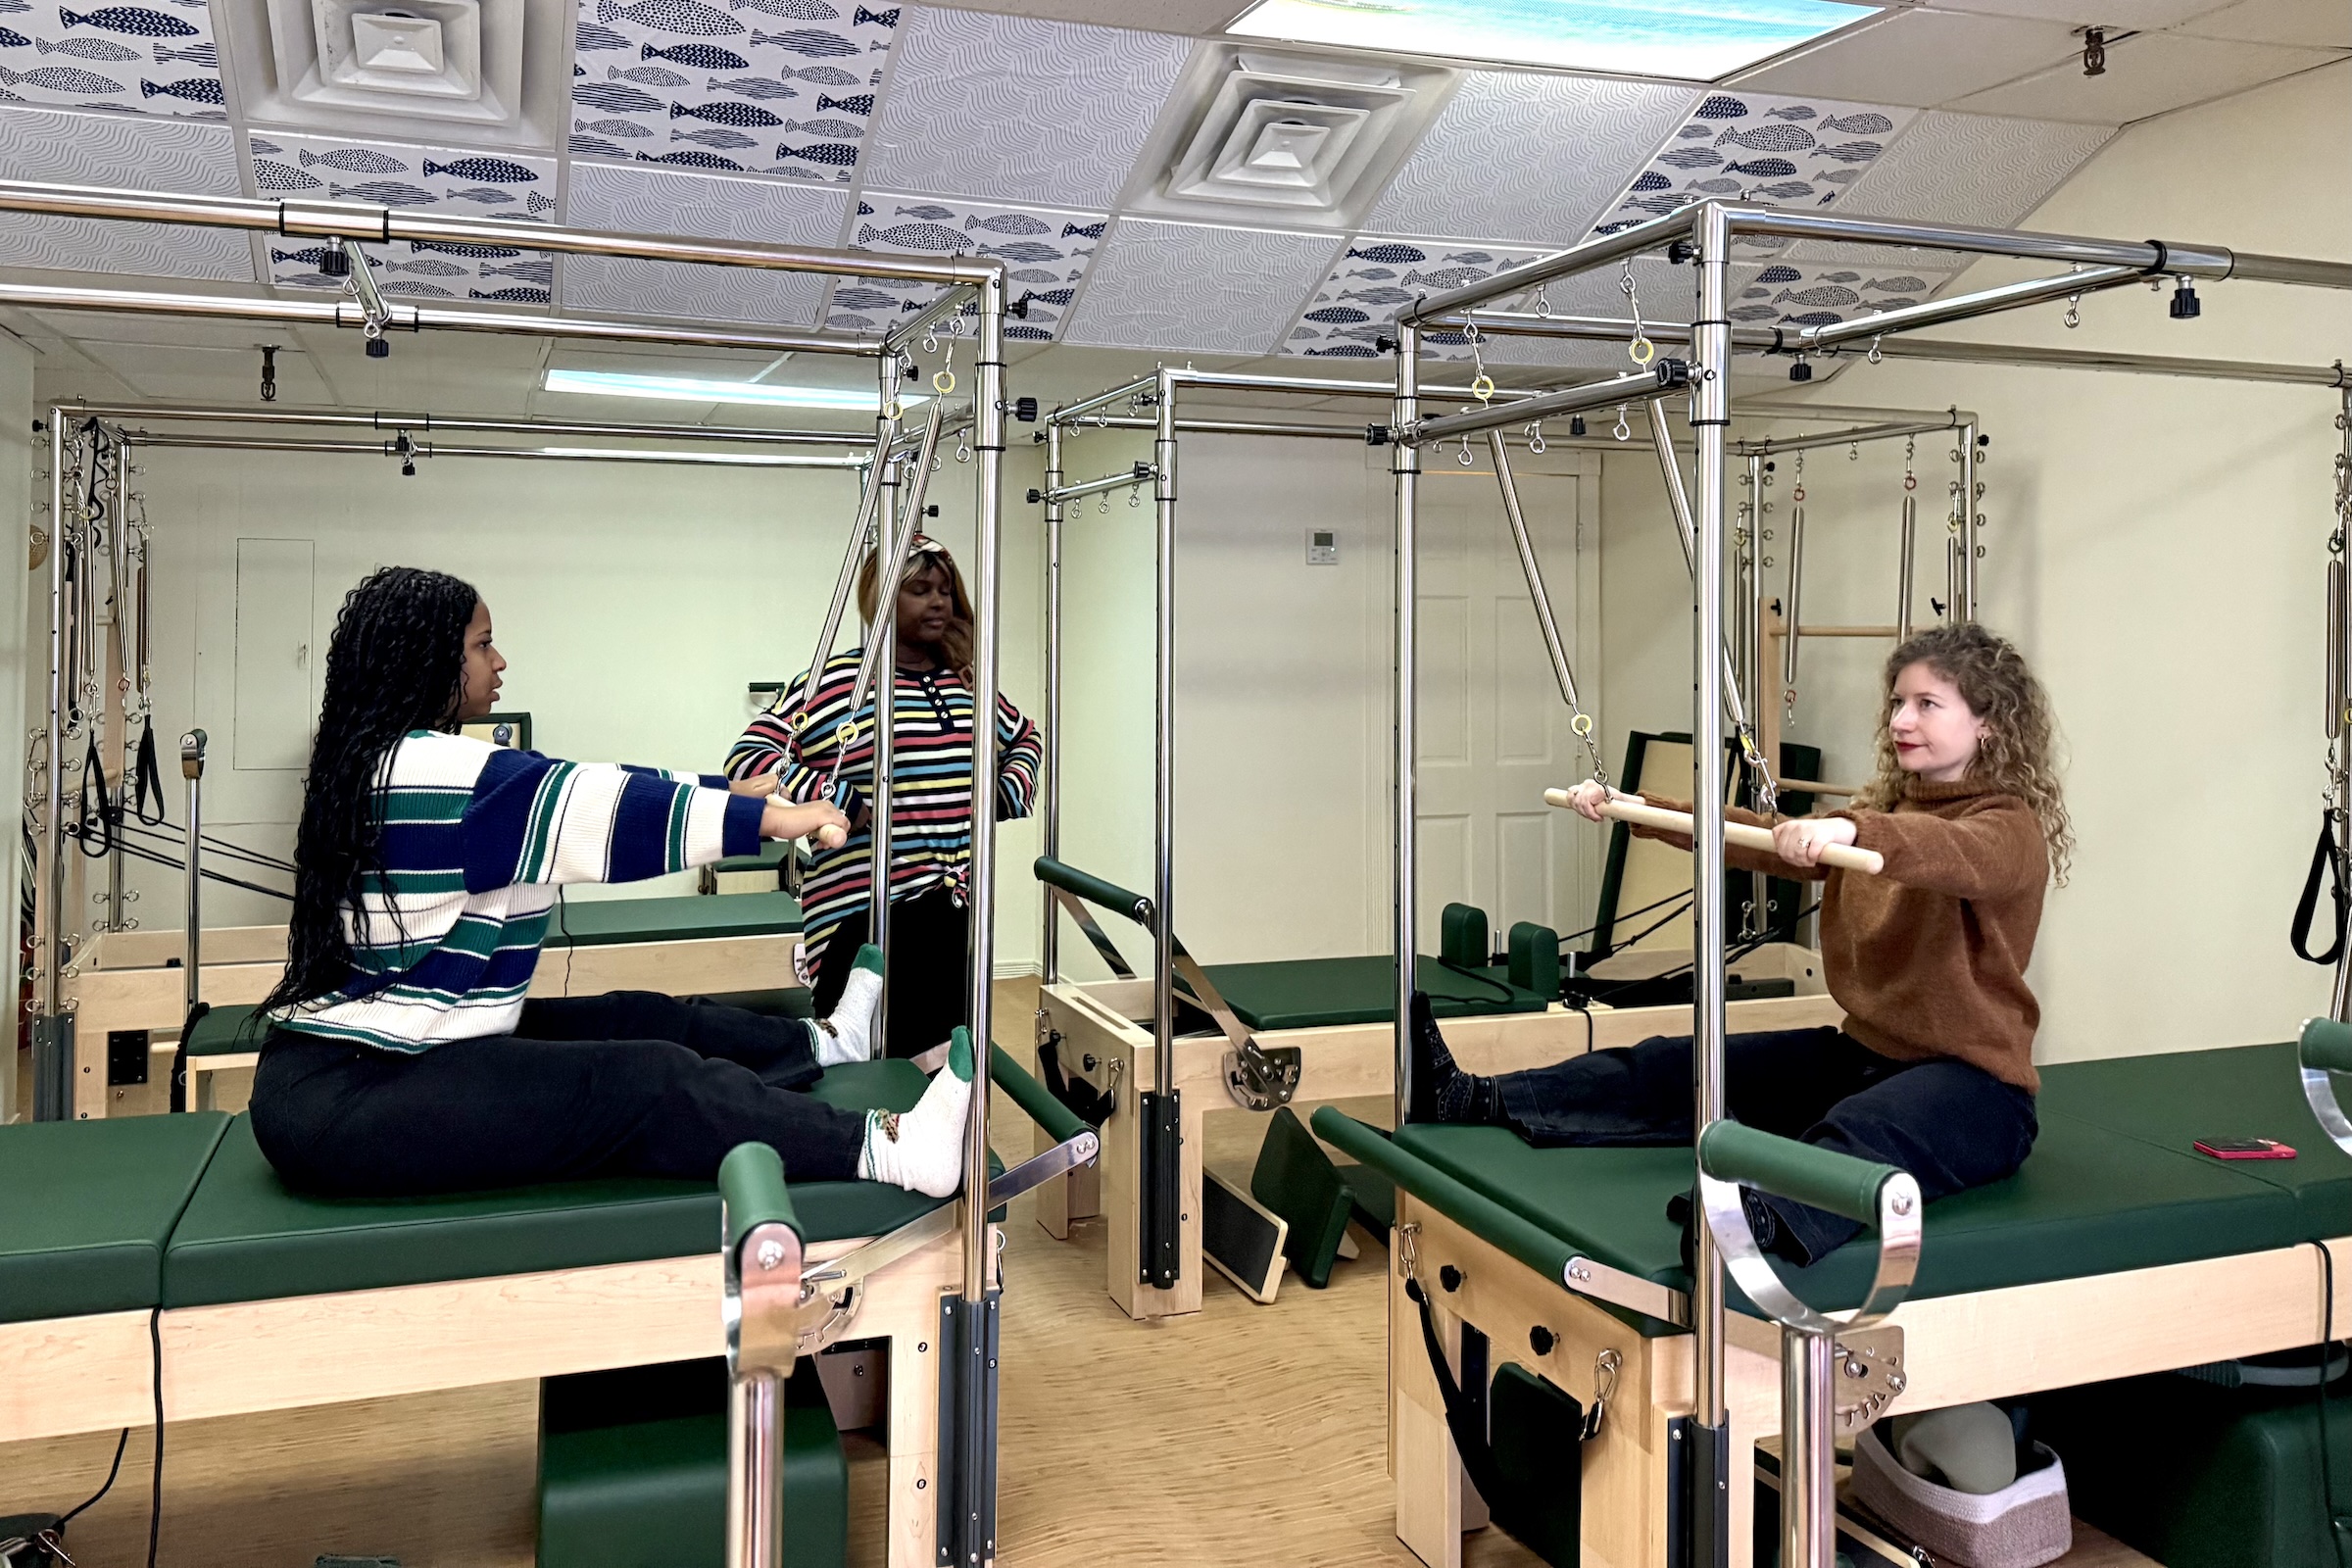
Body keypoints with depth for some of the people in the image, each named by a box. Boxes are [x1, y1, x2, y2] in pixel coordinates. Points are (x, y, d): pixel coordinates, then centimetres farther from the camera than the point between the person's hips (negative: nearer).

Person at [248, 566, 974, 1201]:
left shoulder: (376, 761, 13)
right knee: (648, 1083, -20)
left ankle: (823, 1041, 28)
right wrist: (770, 818, -12)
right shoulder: (428, 769, -18)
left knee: (640, 1021, 12)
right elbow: (596, 807, -18)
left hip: (364, 1055, 10)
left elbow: (572, 806, 18)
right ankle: (885, 1151, -27)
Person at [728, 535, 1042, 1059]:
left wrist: (1007, 795, 12)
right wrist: (845, 805, -18)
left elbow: (1026, 739, 32)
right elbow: (747, 760, -12)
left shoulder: (968, 684, 14)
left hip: (960, 913, 6)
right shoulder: (833, 681, -6)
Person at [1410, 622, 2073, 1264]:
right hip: (1864, 1050, 8)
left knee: (1858, 1132, -41)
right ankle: (1470, 1100, -5)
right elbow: (1764, 841, 13)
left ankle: (1768, 1219, -71)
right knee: (1675, 1069, -2)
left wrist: (1851, 832, -54)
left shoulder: (2009, 827, -10)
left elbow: (1961, 855, -34)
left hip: (1971, 1075, -8)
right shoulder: (1885, 807, 14)